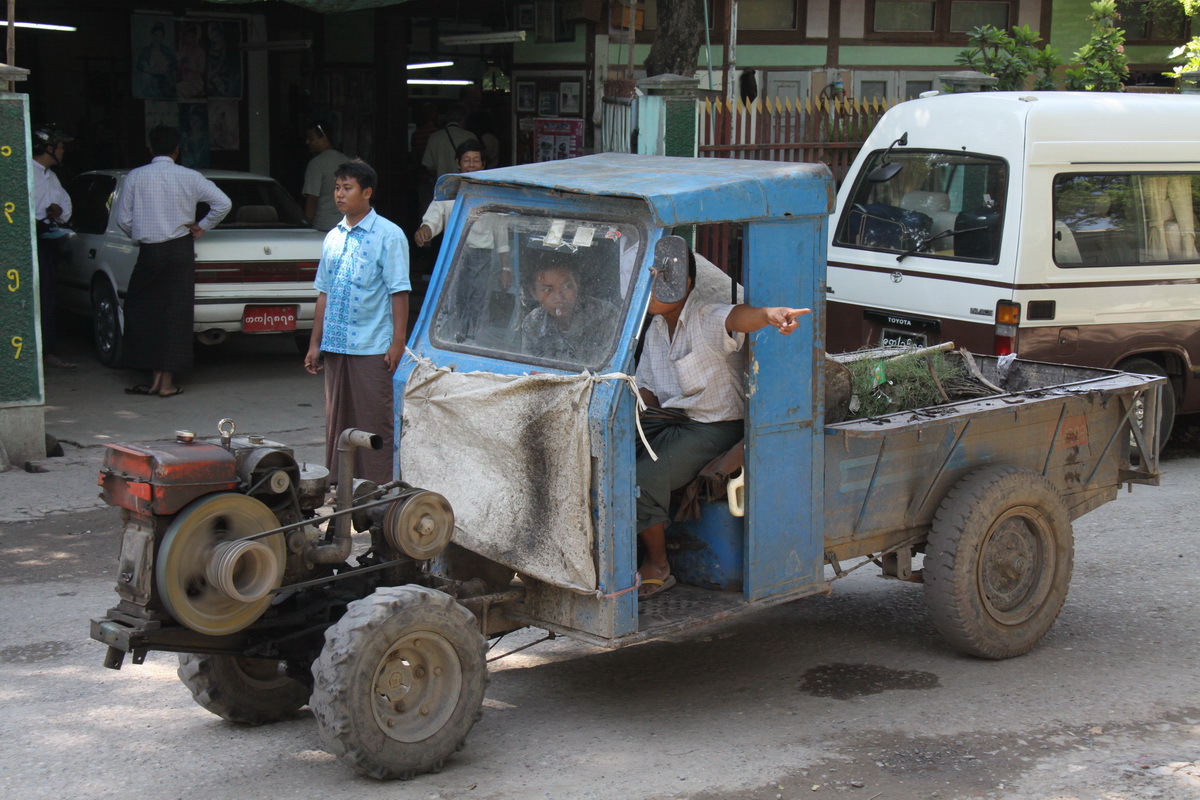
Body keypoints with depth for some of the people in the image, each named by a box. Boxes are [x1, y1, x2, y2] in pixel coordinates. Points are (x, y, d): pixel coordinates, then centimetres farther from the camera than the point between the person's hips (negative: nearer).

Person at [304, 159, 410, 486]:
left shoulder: (389, 235, -4)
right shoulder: (333, 237, 13)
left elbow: (399, 291, -8)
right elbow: (324, 292, 17)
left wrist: (398, 341, -14)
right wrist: (315, 343, 13)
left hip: (372, 347, -6)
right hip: (335, 345, 6)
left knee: (374, 422, -2)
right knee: (337, 421, 11)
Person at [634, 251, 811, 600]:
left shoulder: (708, 320, -15)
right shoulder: (656, 328, 13)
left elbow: (737, 318, -41)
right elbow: (646, 387, 22)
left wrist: (768, 314, -65)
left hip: (714, 429, -8)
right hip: (667, 420, 8)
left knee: (643, 480, -26)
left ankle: (657, 567, -4)